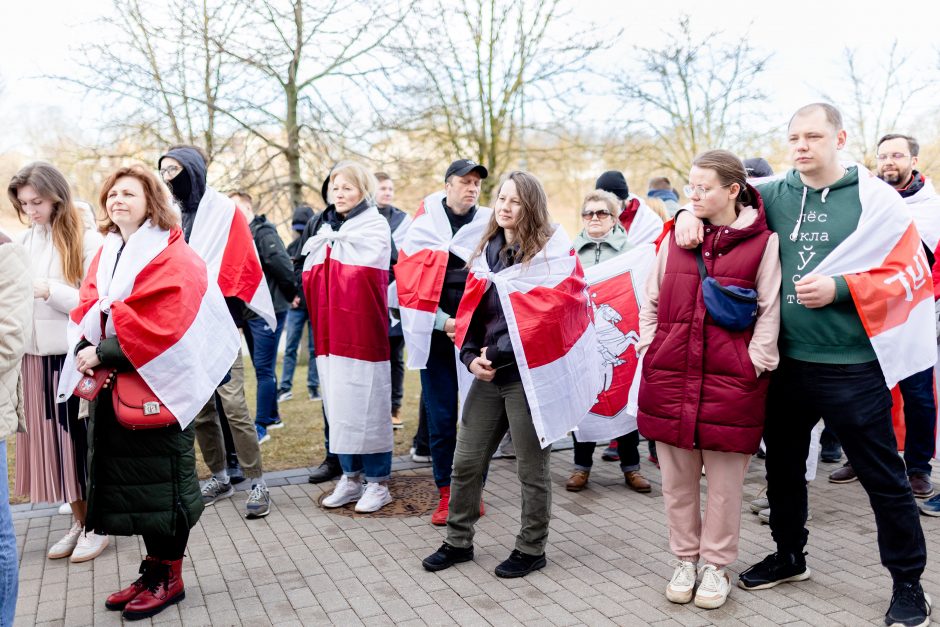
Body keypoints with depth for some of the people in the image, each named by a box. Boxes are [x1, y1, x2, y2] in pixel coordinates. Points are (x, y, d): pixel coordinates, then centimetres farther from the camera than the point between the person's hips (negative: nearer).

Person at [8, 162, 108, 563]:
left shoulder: (87, 241, -7)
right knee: (52, 439, 11)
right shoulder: (21, 243, 8)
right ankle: (78, 521, 25)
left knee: (82, 437, 3)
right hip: (36, 356, 5)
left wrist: (49, 290, -19)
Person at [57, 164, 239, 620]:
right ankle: (154, 569, 26)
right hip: (110, 387, 8)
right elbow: (87, 309, 10)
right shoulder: (106, 254, 14)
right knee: (129, 480, 13)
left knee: (162, 484, 1)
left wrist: (104, 354, -18)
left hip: (155, 386, -7)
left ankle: (169, 577, 15)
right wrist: (86, 350, -9)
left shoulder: (173, 258, -10)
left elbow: (161, 326, -19)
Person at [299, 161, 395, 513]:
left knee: (367, 404, -3)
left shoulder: (375, 227, -1)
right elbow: (309, 275, 15)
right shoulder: (322, 227, 17)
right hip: (330, 329, 6)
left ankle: (378, 482, 6)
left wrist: (328, 243, 0)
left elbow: (359, 269, -14)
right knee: (338, 404, 9)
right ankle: (350, 477, 19)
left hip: (362, 328, -6)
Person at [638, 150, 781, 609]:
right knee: (676, 478, 12)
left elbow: (769, 312, -2)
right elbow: (651, 304, 14)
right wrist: (650, 353, 6)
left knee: (724, 481, 7)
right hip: (670, 378, 4)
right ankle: (685, 559, 29)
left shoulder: (762, 242, -1)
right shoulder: (675, 239, 10)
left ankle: (716, 565, 26)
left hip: (730, 382, -3)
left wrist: (753, 366, -8)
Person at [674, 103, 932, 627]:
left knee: (883, 476, 5)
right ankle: (790, 555, 40)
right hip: (786, 362, 5)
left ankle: (909, 584, 23)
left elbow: (909, 273, -7)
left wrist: (840, 288, -18)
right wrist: (690, 212, -5)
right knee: (783, 463, 19)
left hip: (852, 367, -5)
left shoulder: (874, 198, -6)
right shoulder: (775, 194, 5)